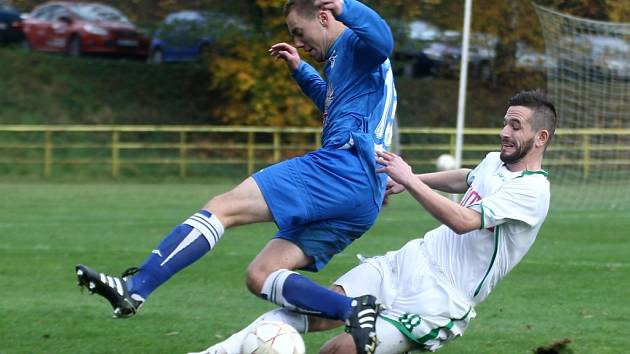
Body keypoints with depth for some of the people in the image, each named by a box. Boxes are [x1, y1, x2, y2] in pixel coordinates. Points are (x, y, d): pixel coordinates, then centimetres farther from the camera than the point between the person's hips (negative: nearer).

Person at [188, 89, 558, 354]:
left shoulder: (531, 191, -15)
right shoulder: (494, 162, 12)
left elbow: (463, 221, -28)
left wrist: (409, 179, -24)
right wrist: (406, 181, 32)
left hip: (436, 305, -7)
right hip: (408, 262, 7)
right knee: (319, 310, -14)